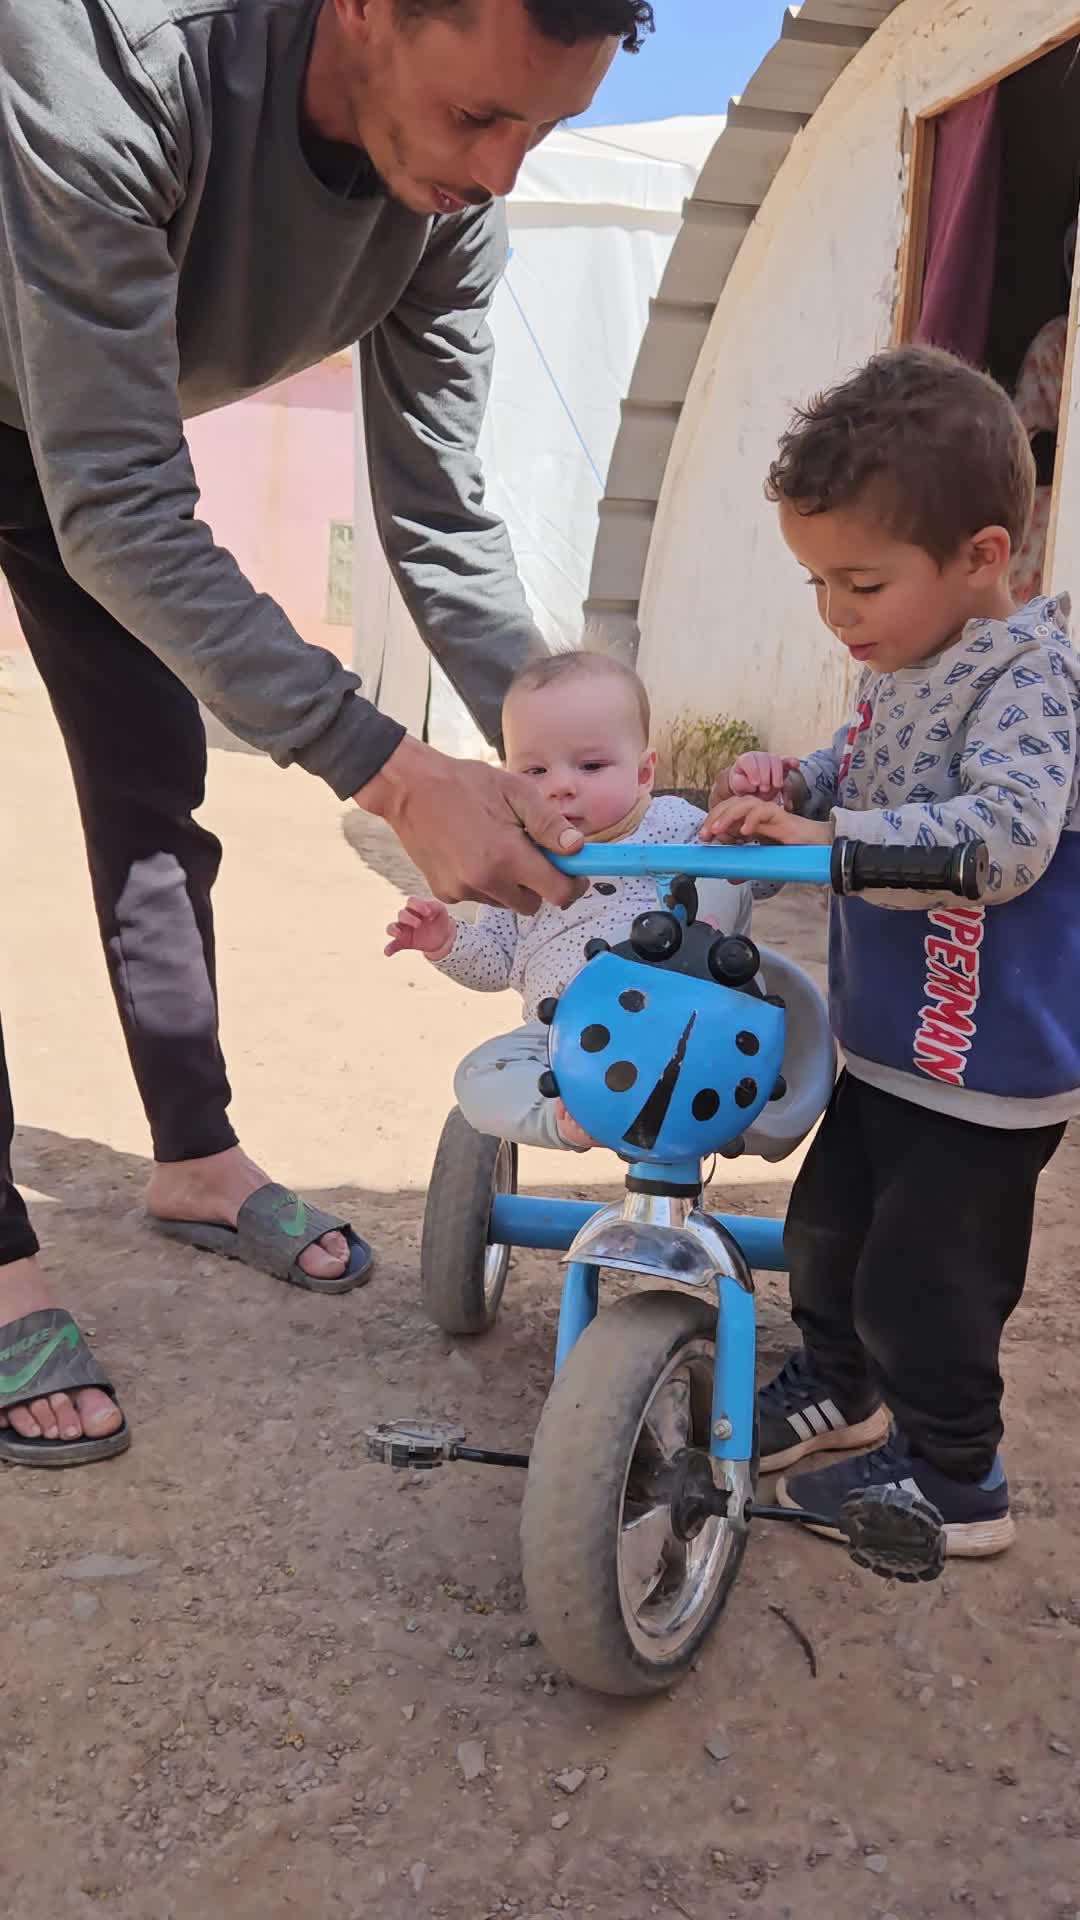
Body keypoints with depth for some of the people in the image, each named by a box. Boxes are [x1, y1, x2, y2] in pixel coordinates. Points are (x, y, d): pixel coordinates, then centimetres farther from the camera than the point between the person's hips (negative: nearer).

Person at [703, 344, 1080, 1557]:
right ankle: (838, 1385, 48)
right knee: (829, 1220, 23)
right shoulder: (899, 665, 4)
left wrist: (828, 836, -38)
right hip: (889, 1041, 9)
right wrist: (795, 784, -2)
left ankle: (953, 1479, 25)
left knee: (922, 1272, 2)